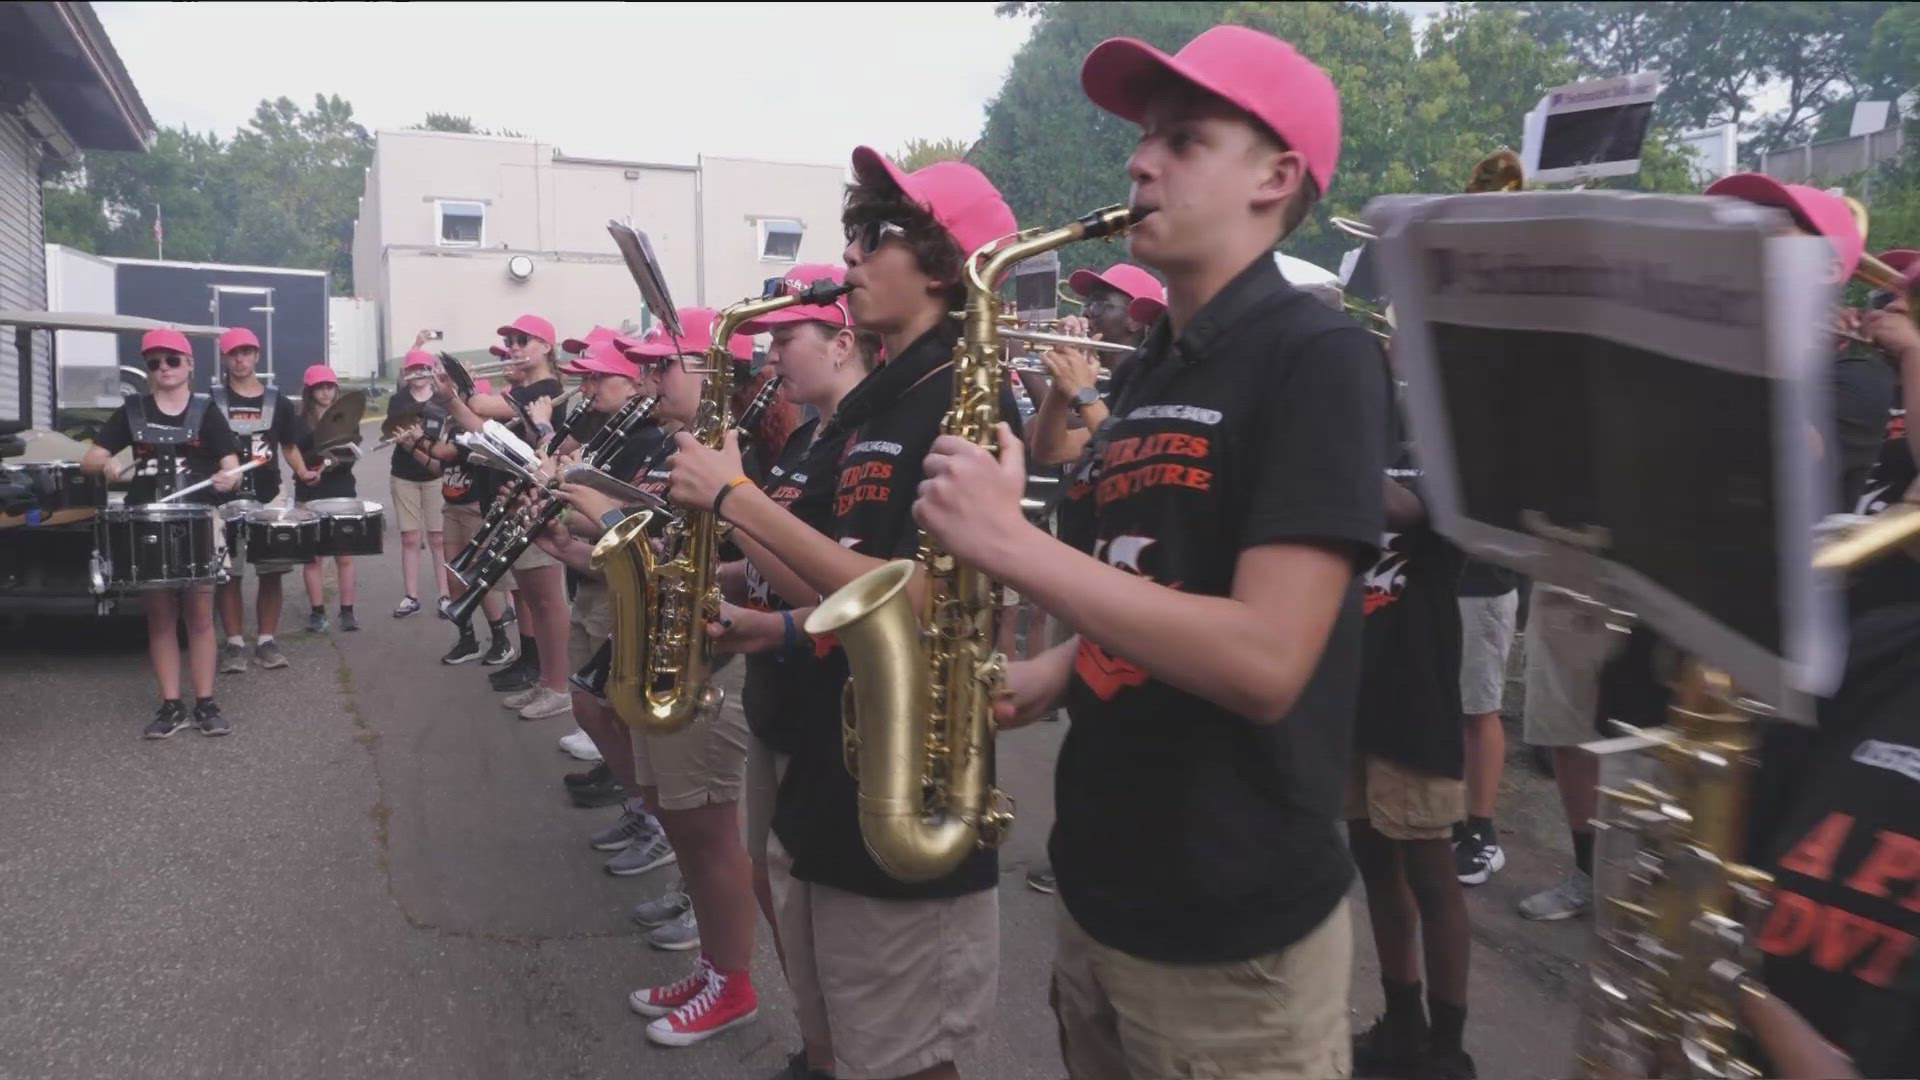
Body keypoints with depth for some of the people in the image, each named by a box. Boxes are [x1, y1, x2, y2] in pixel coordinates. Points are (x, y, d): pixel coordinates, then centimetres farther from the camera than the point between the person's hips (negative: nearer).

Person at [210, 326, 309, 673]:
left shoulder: (277, 402, 8)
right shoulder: (212, 402, 2)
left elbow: (290, 446, 13)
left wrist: (303, 473, -3)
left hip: (269, 499, 2)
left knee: (271, 572, 4)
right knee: (228, 574, 1)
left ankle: (266, 641, 14)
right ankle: (234, 643, 11)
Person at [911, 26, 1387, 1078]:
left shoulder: (1317, 356, -15)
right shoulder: (1145, 372, 9)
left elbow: (1263, 661, -25)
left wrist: (1012, 542, -24)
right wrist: (1055, 671, 0)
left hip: (1235, 931, -7)